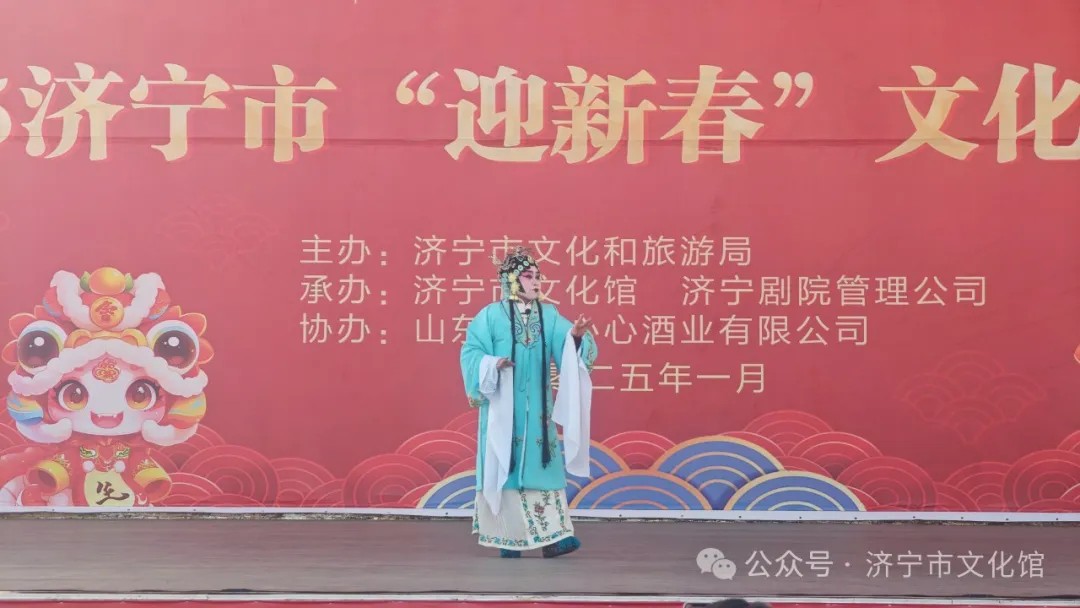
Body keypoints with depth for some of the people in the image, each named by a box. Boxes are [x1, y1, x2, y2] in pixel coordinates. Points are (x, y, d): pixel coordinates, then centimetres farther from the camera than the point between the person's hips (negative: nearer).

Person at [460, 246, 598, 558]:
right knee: (506, 467, -1)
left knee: (543, 466, -1)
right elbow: (470, 353, -4)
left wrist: (576, 335, -29)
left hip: (537, 407, 3)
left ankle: (551, 536, -2)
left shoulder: (549, 315, 7)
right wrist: (493, 365, -22)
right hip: (504, 408, -3)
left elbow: (565, 347, -7)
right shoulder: (491, 316, -2)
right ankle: (507, 537, 6)